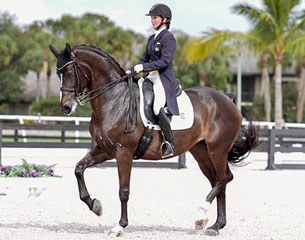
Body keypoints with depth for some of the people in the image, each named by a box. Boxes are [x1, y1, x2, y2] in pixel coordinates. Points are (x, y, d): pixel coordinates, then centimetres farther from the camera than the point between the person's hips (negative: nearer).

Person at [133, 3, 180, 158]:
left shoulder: (168, 38, -9)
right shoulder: (152, 39, 17)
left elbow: (165, 61, -18)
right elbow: (145, 58, 20)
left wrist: (144, 67, -22)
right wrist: (134, 70, 3)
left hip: (165, 79, -10)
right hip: (152, 77, 10)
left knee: (158, 107, -27)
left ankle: (169, 144, -22)